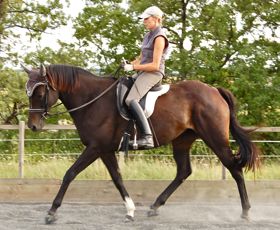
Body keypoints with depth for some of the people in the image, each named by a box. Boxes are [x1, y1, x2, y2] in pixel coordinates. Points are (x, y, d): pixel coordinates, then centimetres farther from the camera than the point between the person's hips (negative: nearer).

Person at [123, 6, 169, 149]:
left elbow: (155, 65, -18)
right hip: (142, 72, 10)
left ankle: (147, 137, -38)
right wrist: (130, 63, 5)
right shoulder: (148, 36, 17)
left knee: (131, 100, -30)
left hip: (153, 74, -10)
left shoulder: (159, 38, -13)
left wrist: (133, 67, -16)